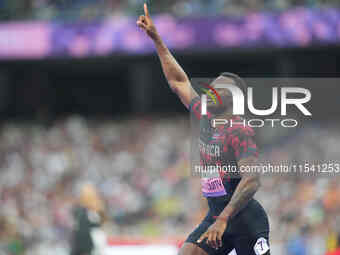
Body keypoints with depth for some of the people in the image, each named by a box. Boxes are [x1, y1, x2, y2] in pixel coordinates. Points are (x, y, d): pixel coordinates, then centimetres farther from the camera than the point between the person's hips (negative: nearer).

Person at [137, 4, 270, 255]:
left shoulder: (241, 131, -14)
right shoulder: (205, 118, 9)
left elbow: (252, 181, -24)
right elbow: (179, 82, 20)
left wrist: (223, 219, -32)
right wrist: (156, 39, 20)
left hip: (246, 219, -8)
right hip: (216, 215, 8)